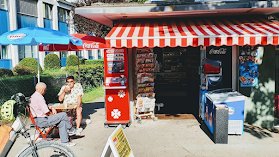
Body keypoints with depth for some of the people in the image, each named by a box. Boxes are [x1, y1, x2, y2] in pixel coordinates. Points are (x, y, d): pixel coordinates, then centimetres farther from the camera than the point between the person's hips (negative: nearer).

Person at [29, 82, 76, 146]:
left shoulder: (34, 96, 13)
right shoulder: (39, 97, -21)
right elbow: (46, 112, -21)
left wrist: (52, 108, 10)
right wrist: (53, 115, -2)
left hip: (38, 120, 11)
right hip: (42, 121, -11)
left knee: (62, 122, 6)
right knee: (63, 115, -8)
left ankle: (65, 141, 5)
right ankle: (71, 130, 14)